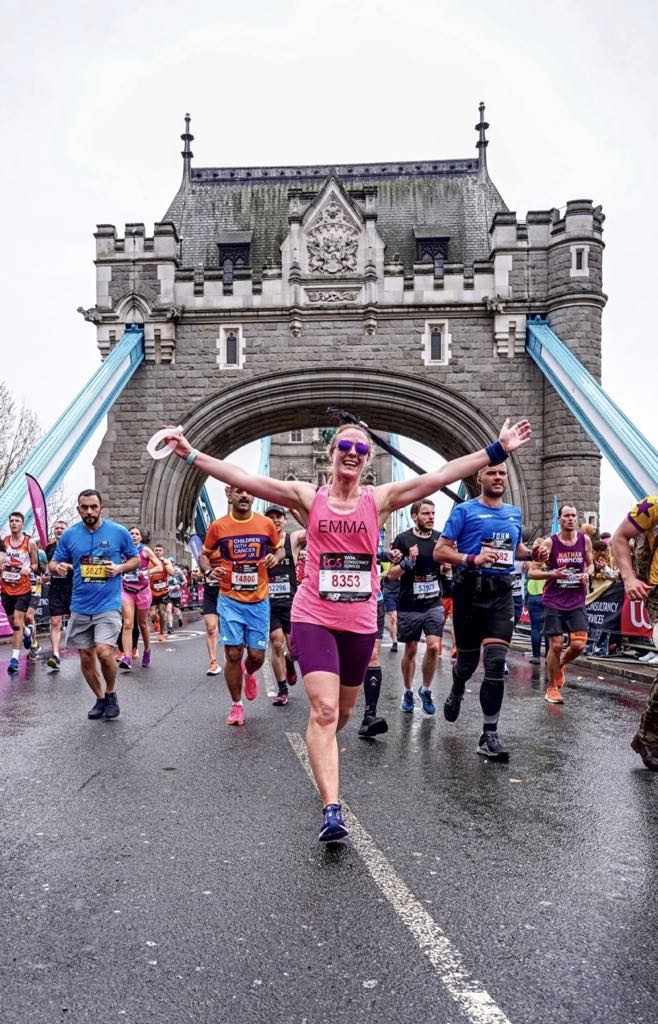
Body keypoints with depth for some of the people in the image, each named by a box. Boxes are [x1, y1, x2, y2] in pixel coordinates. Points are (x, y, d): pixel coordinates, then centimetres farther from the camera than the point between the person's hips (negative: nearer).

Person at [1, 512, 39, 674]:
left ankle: (15, 658, -6)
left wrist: (30, 569, -19)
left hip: (23, 588, -4)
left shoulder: (30, 543, -5)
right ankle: (28, 631, 48)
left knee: (17, 622, -11)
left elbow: (35, 564, 3)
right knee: (13, 624, 15)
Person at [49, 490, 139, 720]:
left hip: (108, 605, -3)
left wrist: (120, 568, -14)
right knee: (86, 657, 10)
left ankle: (111, 694, 10)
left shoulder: (119, 532, -3)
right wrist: (58, 568, -17)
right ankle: (100, 699, 30)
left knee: (104, 653, -17)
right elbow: (54, 563, 7)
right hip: (80, 607, 3)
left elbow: (136, 559, 7)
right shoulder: (69, 535, 2)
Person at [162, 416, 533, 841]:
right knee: (324, 709, -15)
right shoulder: (309, 497, -2)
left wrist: (497, 451, -10)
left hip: (361, 622, 3)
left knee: (344, 710, 19)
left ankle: (323, 749, 53)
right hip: (314, 618, -2)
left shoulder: (380, 499, 0)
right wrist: (191, 454, -13)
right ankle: (332, 810, -10)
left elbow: (441, 475, -5)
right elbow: (245, 479, -7)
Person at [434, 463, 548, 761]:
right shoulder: (464, 510, -2)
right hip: (470, 591, -3)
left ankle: (489, 735, -2)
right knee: (468, 658, 10)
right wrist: (472, 559, -22)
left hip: (502, 593, 3)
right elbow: (440, 551, -7)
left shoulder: (514, 513, 14)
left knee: (496, 662, -9)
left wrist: (533, 553, 7)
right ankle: (456, 693, 46)